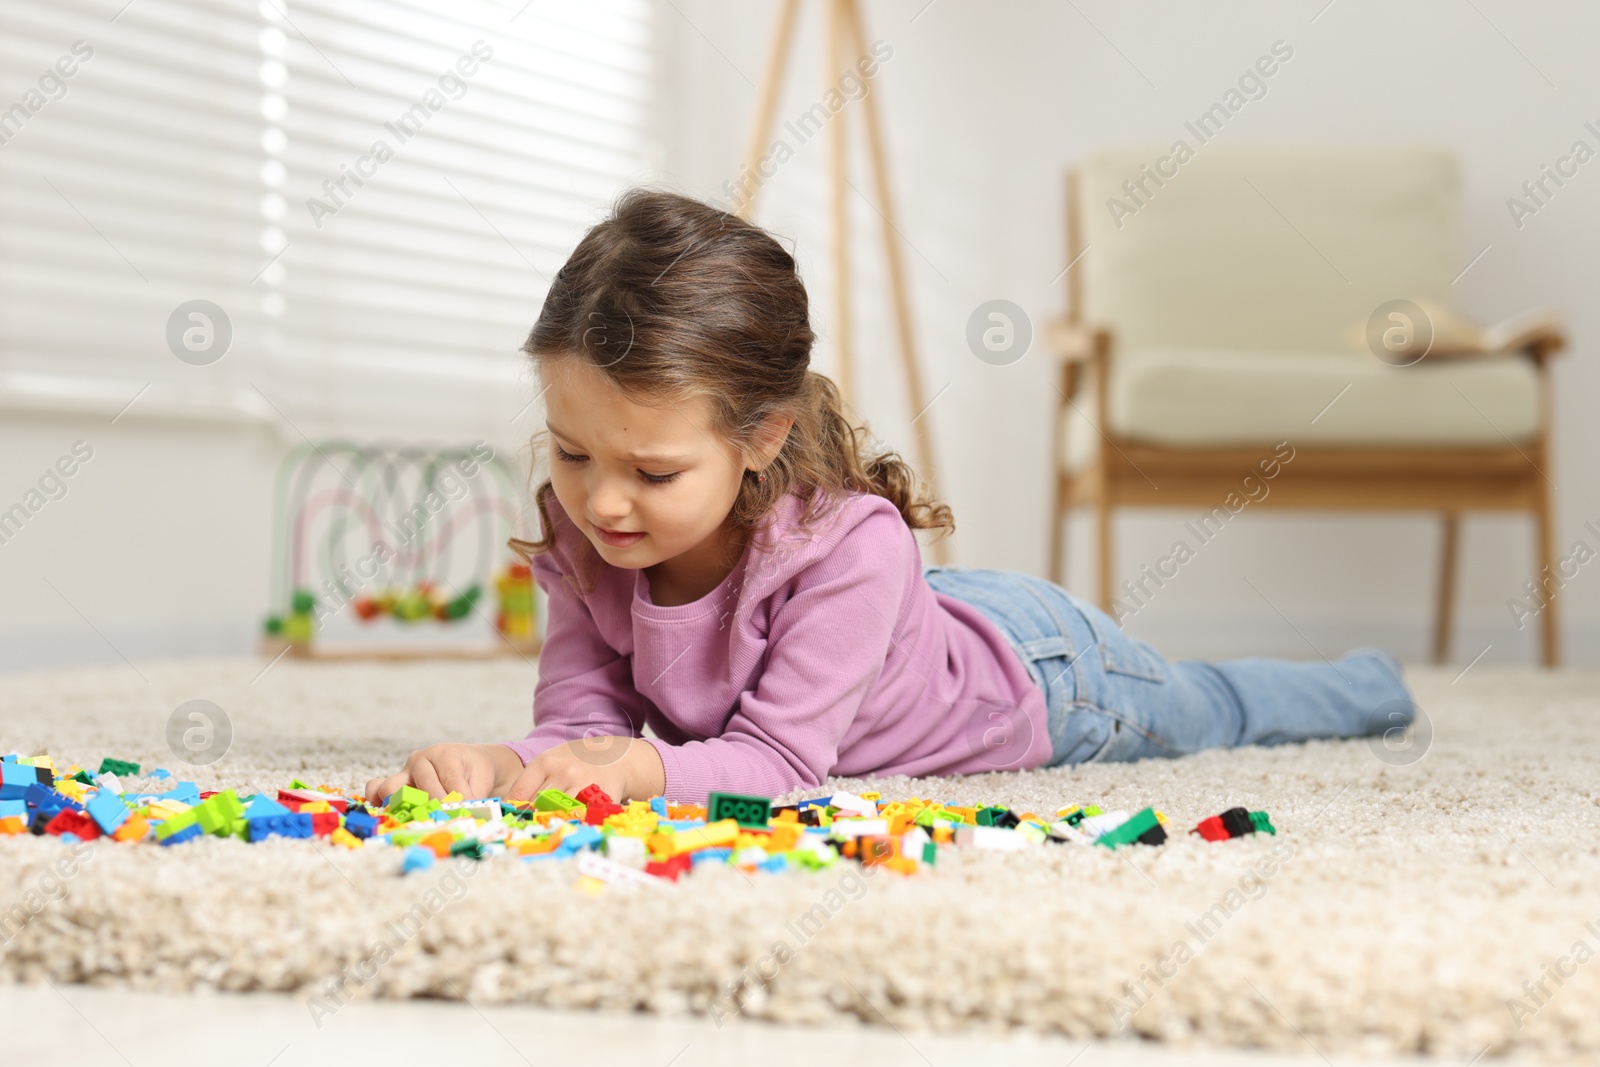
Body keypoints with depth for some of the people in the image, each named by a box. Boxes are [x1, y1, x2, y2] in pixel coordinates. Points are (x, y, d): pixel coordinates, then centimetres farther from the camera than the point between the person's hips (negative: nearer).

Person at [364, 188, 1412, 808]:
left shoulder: (848, 542, -47)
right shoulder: (581, 535, -30)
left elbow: (781, 758, -45)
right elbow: (582, 721, -29)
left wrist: (644, 767, -63)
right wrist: (502, 765, -51)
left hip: (1030, 665, -4)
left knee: (1213, 710, 29)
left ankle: (1367, 681, 61)